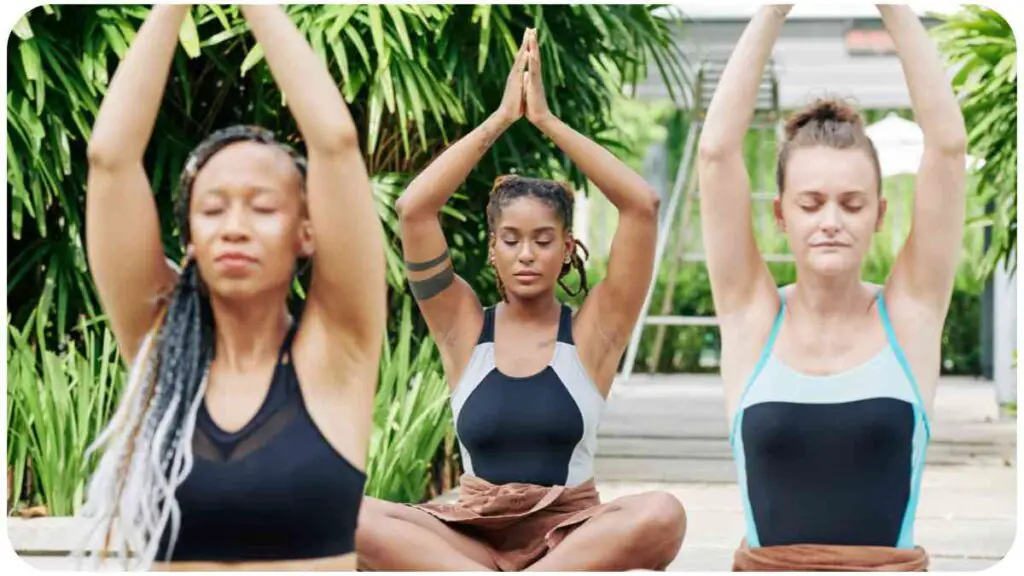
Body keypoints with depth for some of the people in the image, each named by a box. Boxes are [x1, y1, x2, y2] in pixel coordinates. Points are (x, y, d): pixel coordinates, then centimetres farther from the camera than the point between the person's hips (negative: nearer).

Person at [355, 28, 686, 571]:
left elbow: (642, 205, -10)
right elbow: (413, 209, -8)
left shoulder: (592, 330, 1)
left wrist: (547, 120, -9)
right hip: (475, 531, 1)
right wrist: (501, 118, -7)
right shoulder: (464, 327, 4)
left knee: (661, 516, -34)